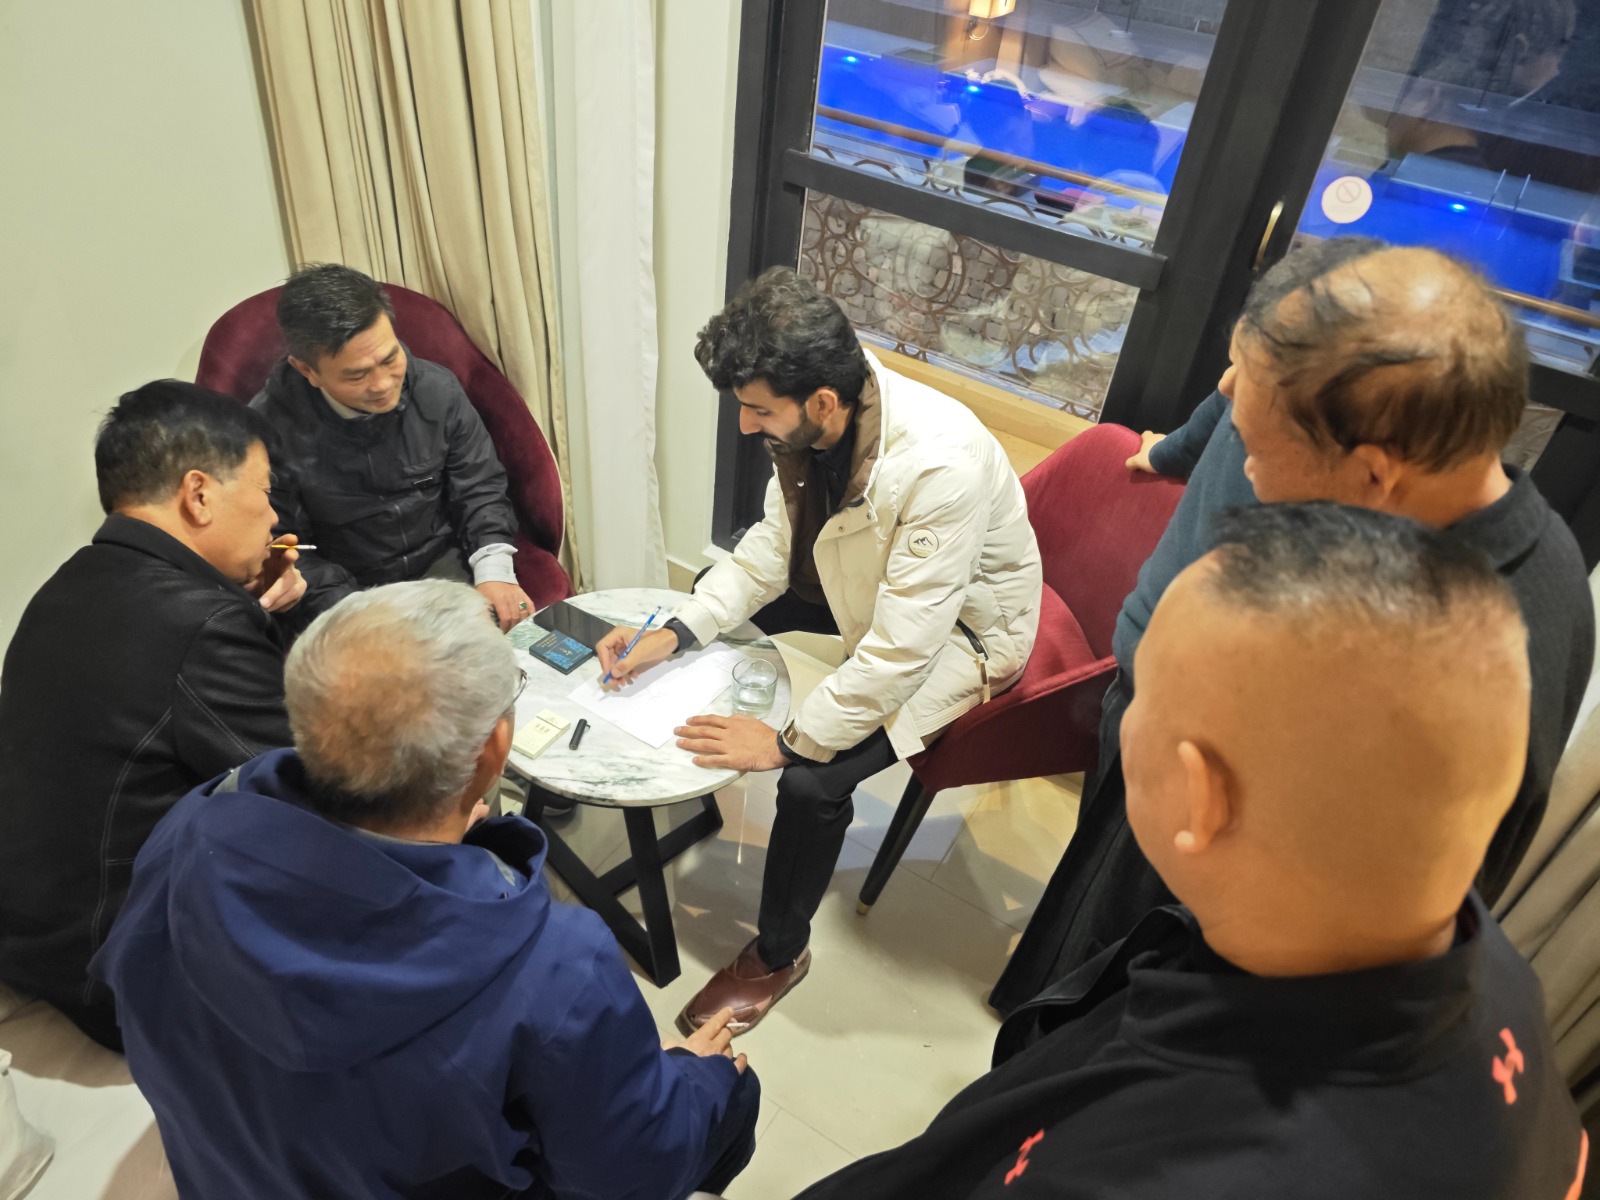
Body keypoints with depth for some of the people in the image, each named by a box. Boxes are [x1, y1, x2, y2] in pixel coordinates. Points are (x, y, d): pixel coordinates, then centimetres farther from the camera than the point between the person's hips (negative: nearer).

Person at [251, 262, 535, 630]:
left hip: (444, 561, 2)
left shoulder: (437, 389, -8)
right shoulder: (271, 428, -17)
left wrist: (493, 572, -13)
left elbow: (480, 491, 2)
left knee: (509, 620, -23)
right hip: (350, 589, -2)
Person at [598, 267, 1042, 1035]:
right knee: (715, 595, 14)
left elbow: (901, 650, -35)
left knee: (813, 779, -23)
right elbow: (776, 540, -3)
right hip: (867, 579, 8)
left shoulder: (940, 465, -40)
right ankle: (701, 766, 36)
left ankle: (778, 956, 7)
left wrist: (789, 741, -26)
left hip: (960, 627, -8)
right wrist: (678, 633, -12)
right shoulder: (815, 417, -17)